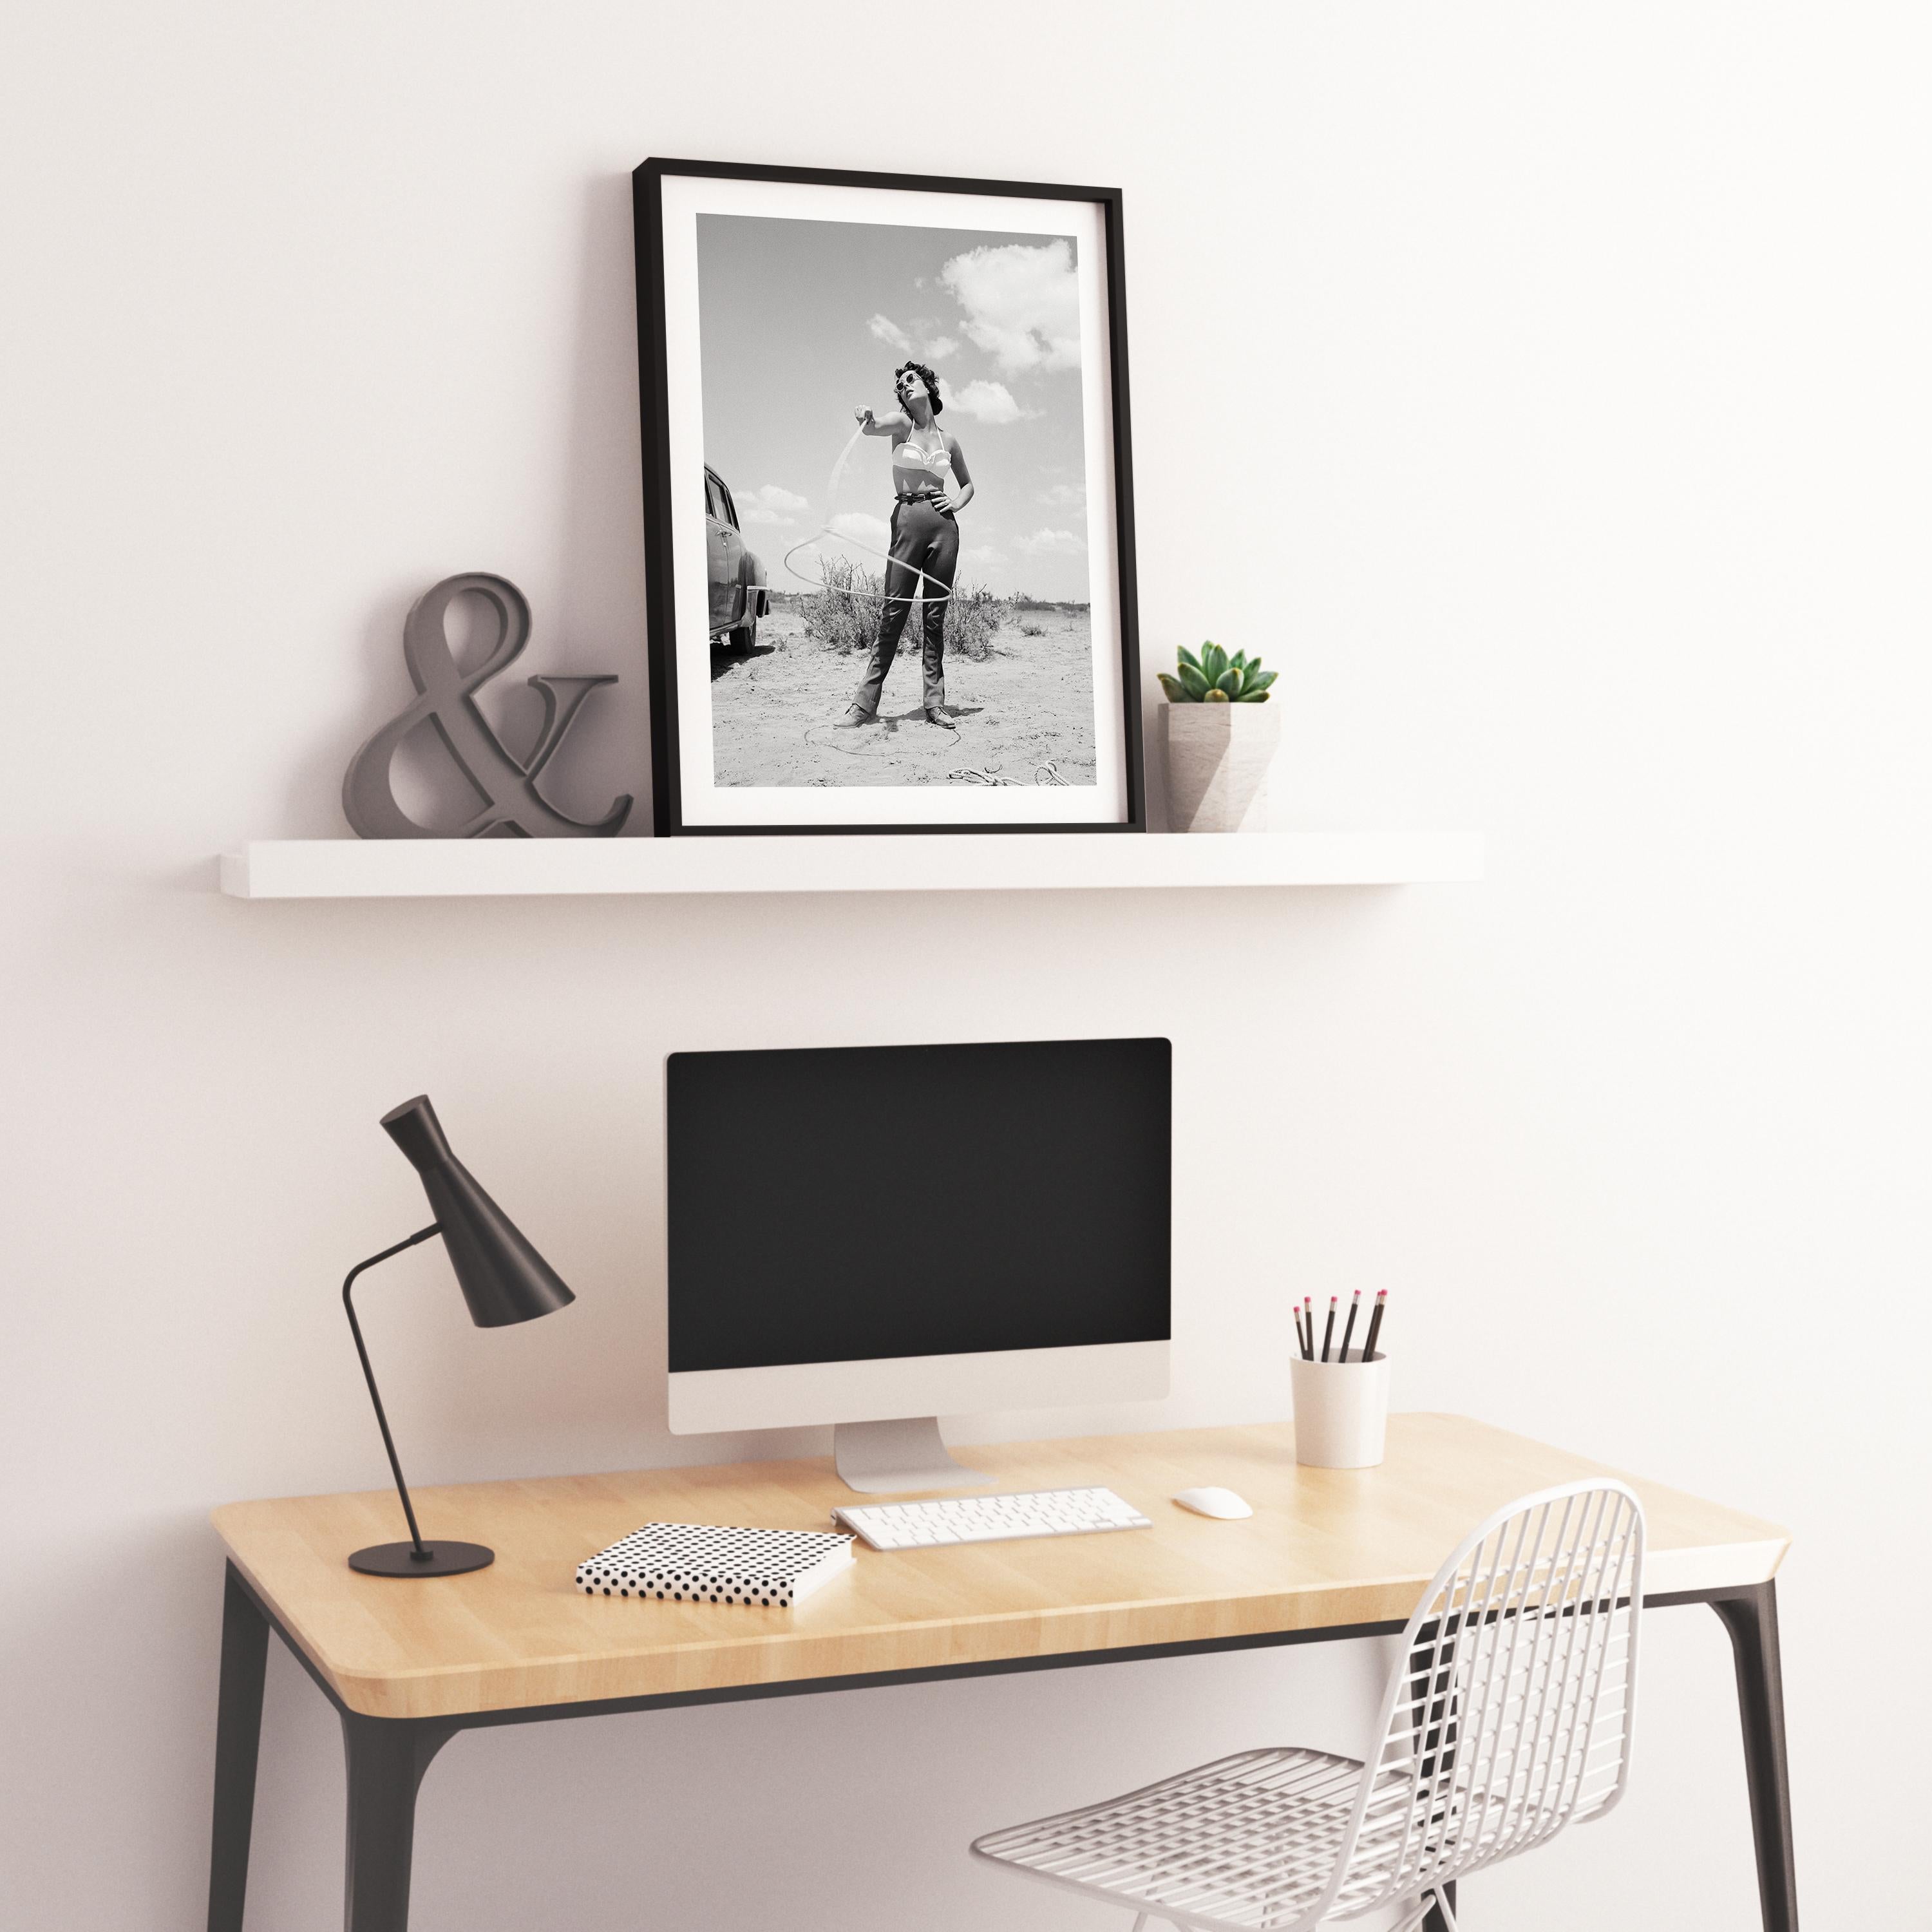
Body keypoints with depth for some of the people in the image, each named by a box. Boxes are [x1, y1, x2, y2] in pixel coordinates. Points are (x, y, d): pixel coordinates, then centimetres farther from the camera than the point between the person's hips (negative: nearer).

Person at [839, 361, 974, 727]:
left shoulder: (948, 441, 14)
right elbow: (871, 428, -17)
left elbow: (967, 484, 28)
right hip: (907, 521, -2)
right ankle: (865, 705, -6)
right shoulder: (901, 424, 6)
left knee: (936, 616, 2)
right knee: (893, 612, -7)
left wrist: (955, 504, 6)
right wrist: (864, 418, -42)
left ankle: (934, 703, 4)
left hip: (943, 525, 2)